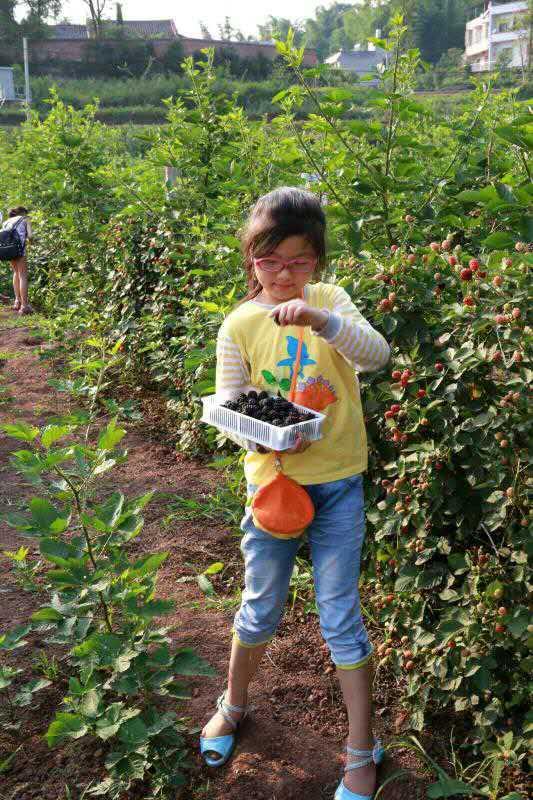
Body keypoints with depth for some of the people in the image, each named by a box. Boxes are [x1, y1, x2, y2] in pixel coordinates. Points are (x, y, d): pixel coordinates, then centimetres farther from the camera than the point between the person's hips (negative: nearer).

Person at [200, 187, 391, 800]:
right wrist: (262, 436, -23)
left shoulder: (329, 301, -4)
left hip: (338, 484, 0)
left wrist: (320, 320, -35)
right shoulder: (240, 325, -4)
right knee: (261, 609, 15)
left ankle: (362, 750, 23)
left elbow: (377, 355, -19)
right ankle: (234, 705, 44)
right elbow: (227, 405, -3)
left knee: (340, 617, 5)